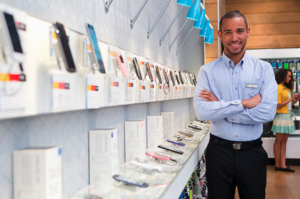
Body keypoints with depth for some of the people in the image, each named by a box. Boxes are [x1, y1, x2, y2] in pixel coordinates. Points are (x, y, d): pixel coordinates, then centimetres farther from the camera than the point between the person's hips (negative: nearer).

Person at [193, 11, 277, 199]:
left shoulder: (263, 69, -3)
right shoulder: (207, 71, -4)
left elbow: (268, 112, -16)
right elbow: (202, 112, -18)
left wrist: (219, 107, -15)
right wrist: (244, 103, -18)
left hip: (253, 152, 1)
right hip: (219, 151, 0)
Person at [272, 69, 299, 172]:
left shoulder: (287, 88, 14)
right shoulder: (278, 88, -11)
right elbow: (278, 105, -17)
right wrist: (290, 99, -13)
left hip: (288, 116, 8)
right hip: (281, 116, -8)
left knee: (284, 141, 6)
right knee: (278, 141, -1)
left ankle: (282, 165, 8)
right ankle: (277, 165, 6)